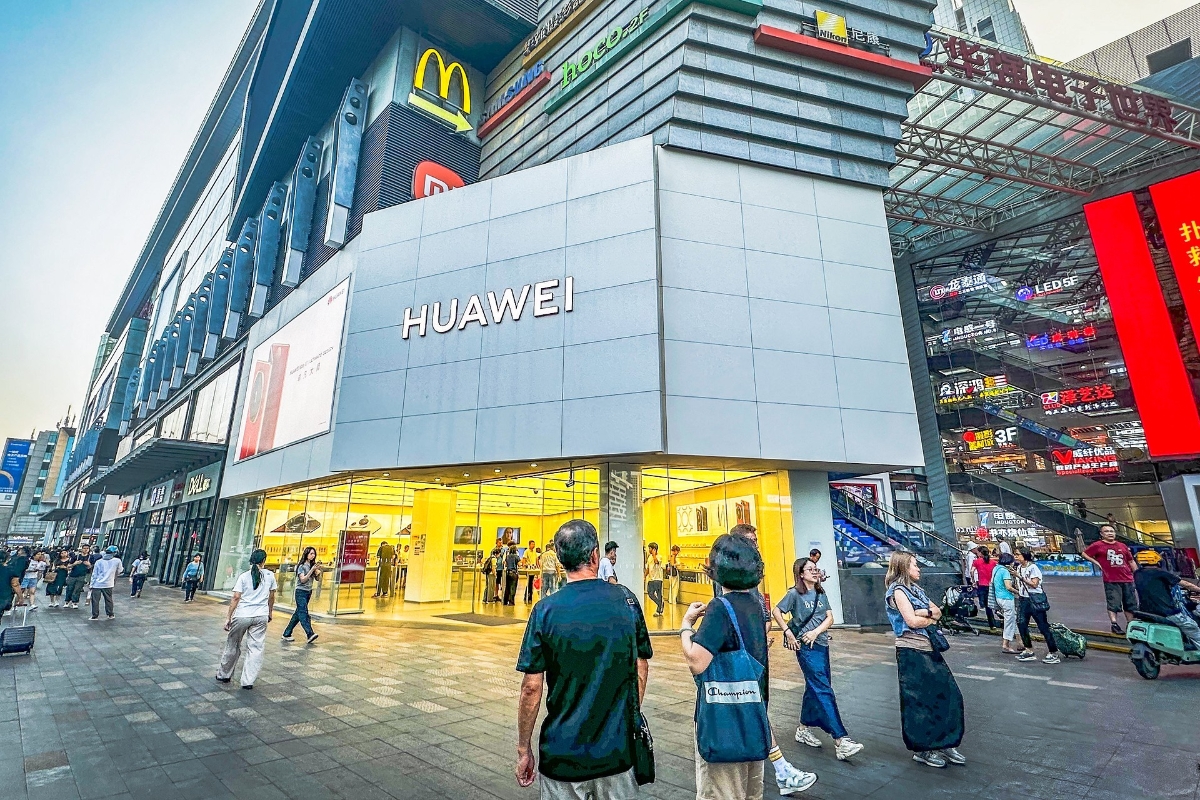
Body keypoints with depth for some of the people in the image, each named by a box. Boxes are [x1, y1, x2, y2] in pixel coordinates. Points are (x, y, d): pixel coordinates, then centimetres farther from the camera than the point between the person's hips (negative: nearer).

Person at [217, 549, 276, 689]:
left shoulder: (244, 576, -3)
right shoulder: (270, 575, 3)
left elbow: (236, 597, -8)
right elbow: (271, 596, 11)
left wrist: (228, 617, -4)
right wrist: (270, 612, 24)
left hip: (242, 615, 0)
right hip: (261, 616, 0)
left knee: (232, 646, 18)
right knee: (255, 648, 4)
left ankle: (224, 675, 33)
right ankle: (248, 681, 4)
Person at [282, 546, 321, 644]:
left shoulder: (312, 565, 9)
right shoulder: (301, 566, -9)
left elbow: (318, 579, 9)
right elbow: (303, 580, -17)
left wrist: (318, 571, -9)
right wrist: (312, 570, -22)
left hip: (308, 592, 7)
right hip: (301, 592, -7)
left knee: (298, 613, 11)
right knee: (304, 614, -15)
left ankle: (287, 634, 19)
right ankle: (310, 635, -27)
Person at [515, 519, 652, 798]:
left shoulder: (545, 610, -14)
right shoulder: (626, 600, -8)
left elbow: (532, 687, -11)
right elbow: (642, 668, 2)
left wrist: (523, 750, 2)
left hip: (563, 752, -2)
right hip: (618, 749, 2)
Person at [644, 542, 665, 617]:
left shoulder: (659, 557, -9)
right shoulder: (649, 557, 12)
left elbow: (656, 561, -33)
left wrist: (654, 554, -26)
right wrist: (645, 576, 9)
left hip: (657, 579, -7)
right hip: (651, 579, 7)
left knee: (658, 595, -2)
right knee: (650, 594, 3)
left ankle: (659, 611, 9)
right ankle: (660, 605, 21)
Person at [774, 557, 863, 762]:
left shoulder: (821, 594, 9)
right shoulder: (795, 593, -9)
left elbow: (830, 617, 3)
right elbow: (776, 611, -6)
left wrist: (815, 632, -13)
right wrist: (788, 633, -12)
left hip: (821, 644, 7)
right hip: (806, 647, -7)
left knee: (814, 687, 14)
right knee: (824, 690, -11)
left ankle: (803, 729, 29)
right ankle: (840, 741, -12)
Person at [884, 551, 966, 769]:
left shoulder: (915, 588, 14)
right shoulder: (897, 590, -13)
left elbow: (938, 612, 8)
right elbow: (912, 621, -19)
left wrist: (925, 612, -13)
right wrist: (931, 618, -2)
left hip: (929, 648, 8)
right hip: (912, 652, -8)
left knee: (947, 694, 9)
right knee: (920, 701, 1)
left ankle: (944, 744, 22)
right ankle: (922, 750, 15)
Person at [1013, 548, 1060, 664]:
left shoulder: (1033, 567, -11)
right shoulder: (1019, 567, 10)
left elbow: (1034, 584, -19)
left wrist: (1020, 577, -22)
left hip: (1035, 600, -7)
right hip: (1023, 599, 7)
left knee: (1043, 626, -2)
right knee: (1021, 624, 1)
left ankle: (1054, 654, 8)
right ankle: (1029, 651, 11)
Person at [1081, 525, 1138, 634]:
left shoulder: (1122, 546, 10)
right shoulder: (1098, 545, -3)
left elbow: (1131, 561, 16)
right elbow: (1084, 553, 3)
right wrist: (1096, 562, -7)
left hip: (1127, 580, 5)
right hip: (1111, 580, -5)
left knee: (1131, 603, 12)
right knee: (1113, 603, -6)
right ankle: (1114, 624, -4)